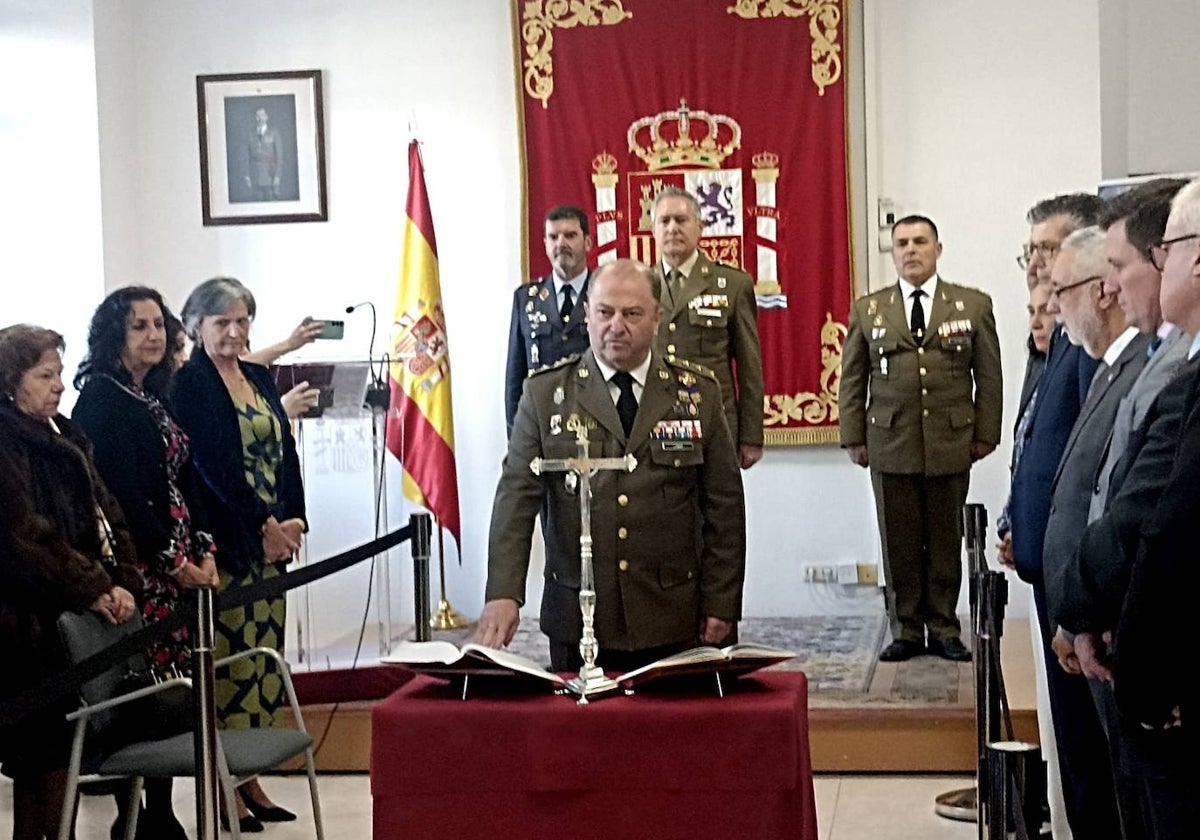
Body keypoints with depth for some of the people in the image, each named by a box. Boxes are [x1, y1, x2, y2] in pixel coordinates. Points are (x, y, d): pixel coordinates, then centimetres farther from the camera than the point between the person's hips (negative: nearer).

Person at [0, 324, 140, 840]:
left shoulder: (66, 439, 14)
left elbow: (105, 514, 12)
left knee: (63, 746, 9)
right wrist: (92, 590, -16)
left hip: (76, 617, 8)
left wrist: (123, 582, -1)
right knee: (42, 754, -1)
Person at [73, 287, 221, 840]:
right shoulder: (101, 400, -8)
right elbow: (121, 493, -14)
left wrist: (203, 549, 5)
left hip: (178, 566, 8)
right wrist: (175, 562, -11)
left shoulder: (153, 398, 17)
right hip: (134, 567, -8)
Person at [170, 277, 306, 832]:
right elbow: (213, 464, -13)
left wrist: (292, 522, 2)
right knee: (229, 660, -6)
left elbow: (286, 453, 13)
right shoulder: (188, 384, -6)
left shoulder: (260, 378, 16)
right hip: (224, 544, -7)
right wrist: (263, 526, -14)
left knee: (263, 659, 7)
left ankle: (250, 779, 14)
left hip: (270, 541, 7)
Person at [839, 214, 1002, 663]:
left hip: (951, 443, 0)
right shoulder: (867, 310, 8)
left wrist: (985, 433, 1)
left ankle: (943, 629, 16)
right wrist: (854, 437, 3)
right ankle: (906, 630, 12)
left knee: (945, 542, 5)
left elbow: (989, 376, 7)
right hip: (890, 445, 1)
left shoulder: (974, 305, 7)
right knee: (899, 543, 3)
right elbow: (852, 379, 9)